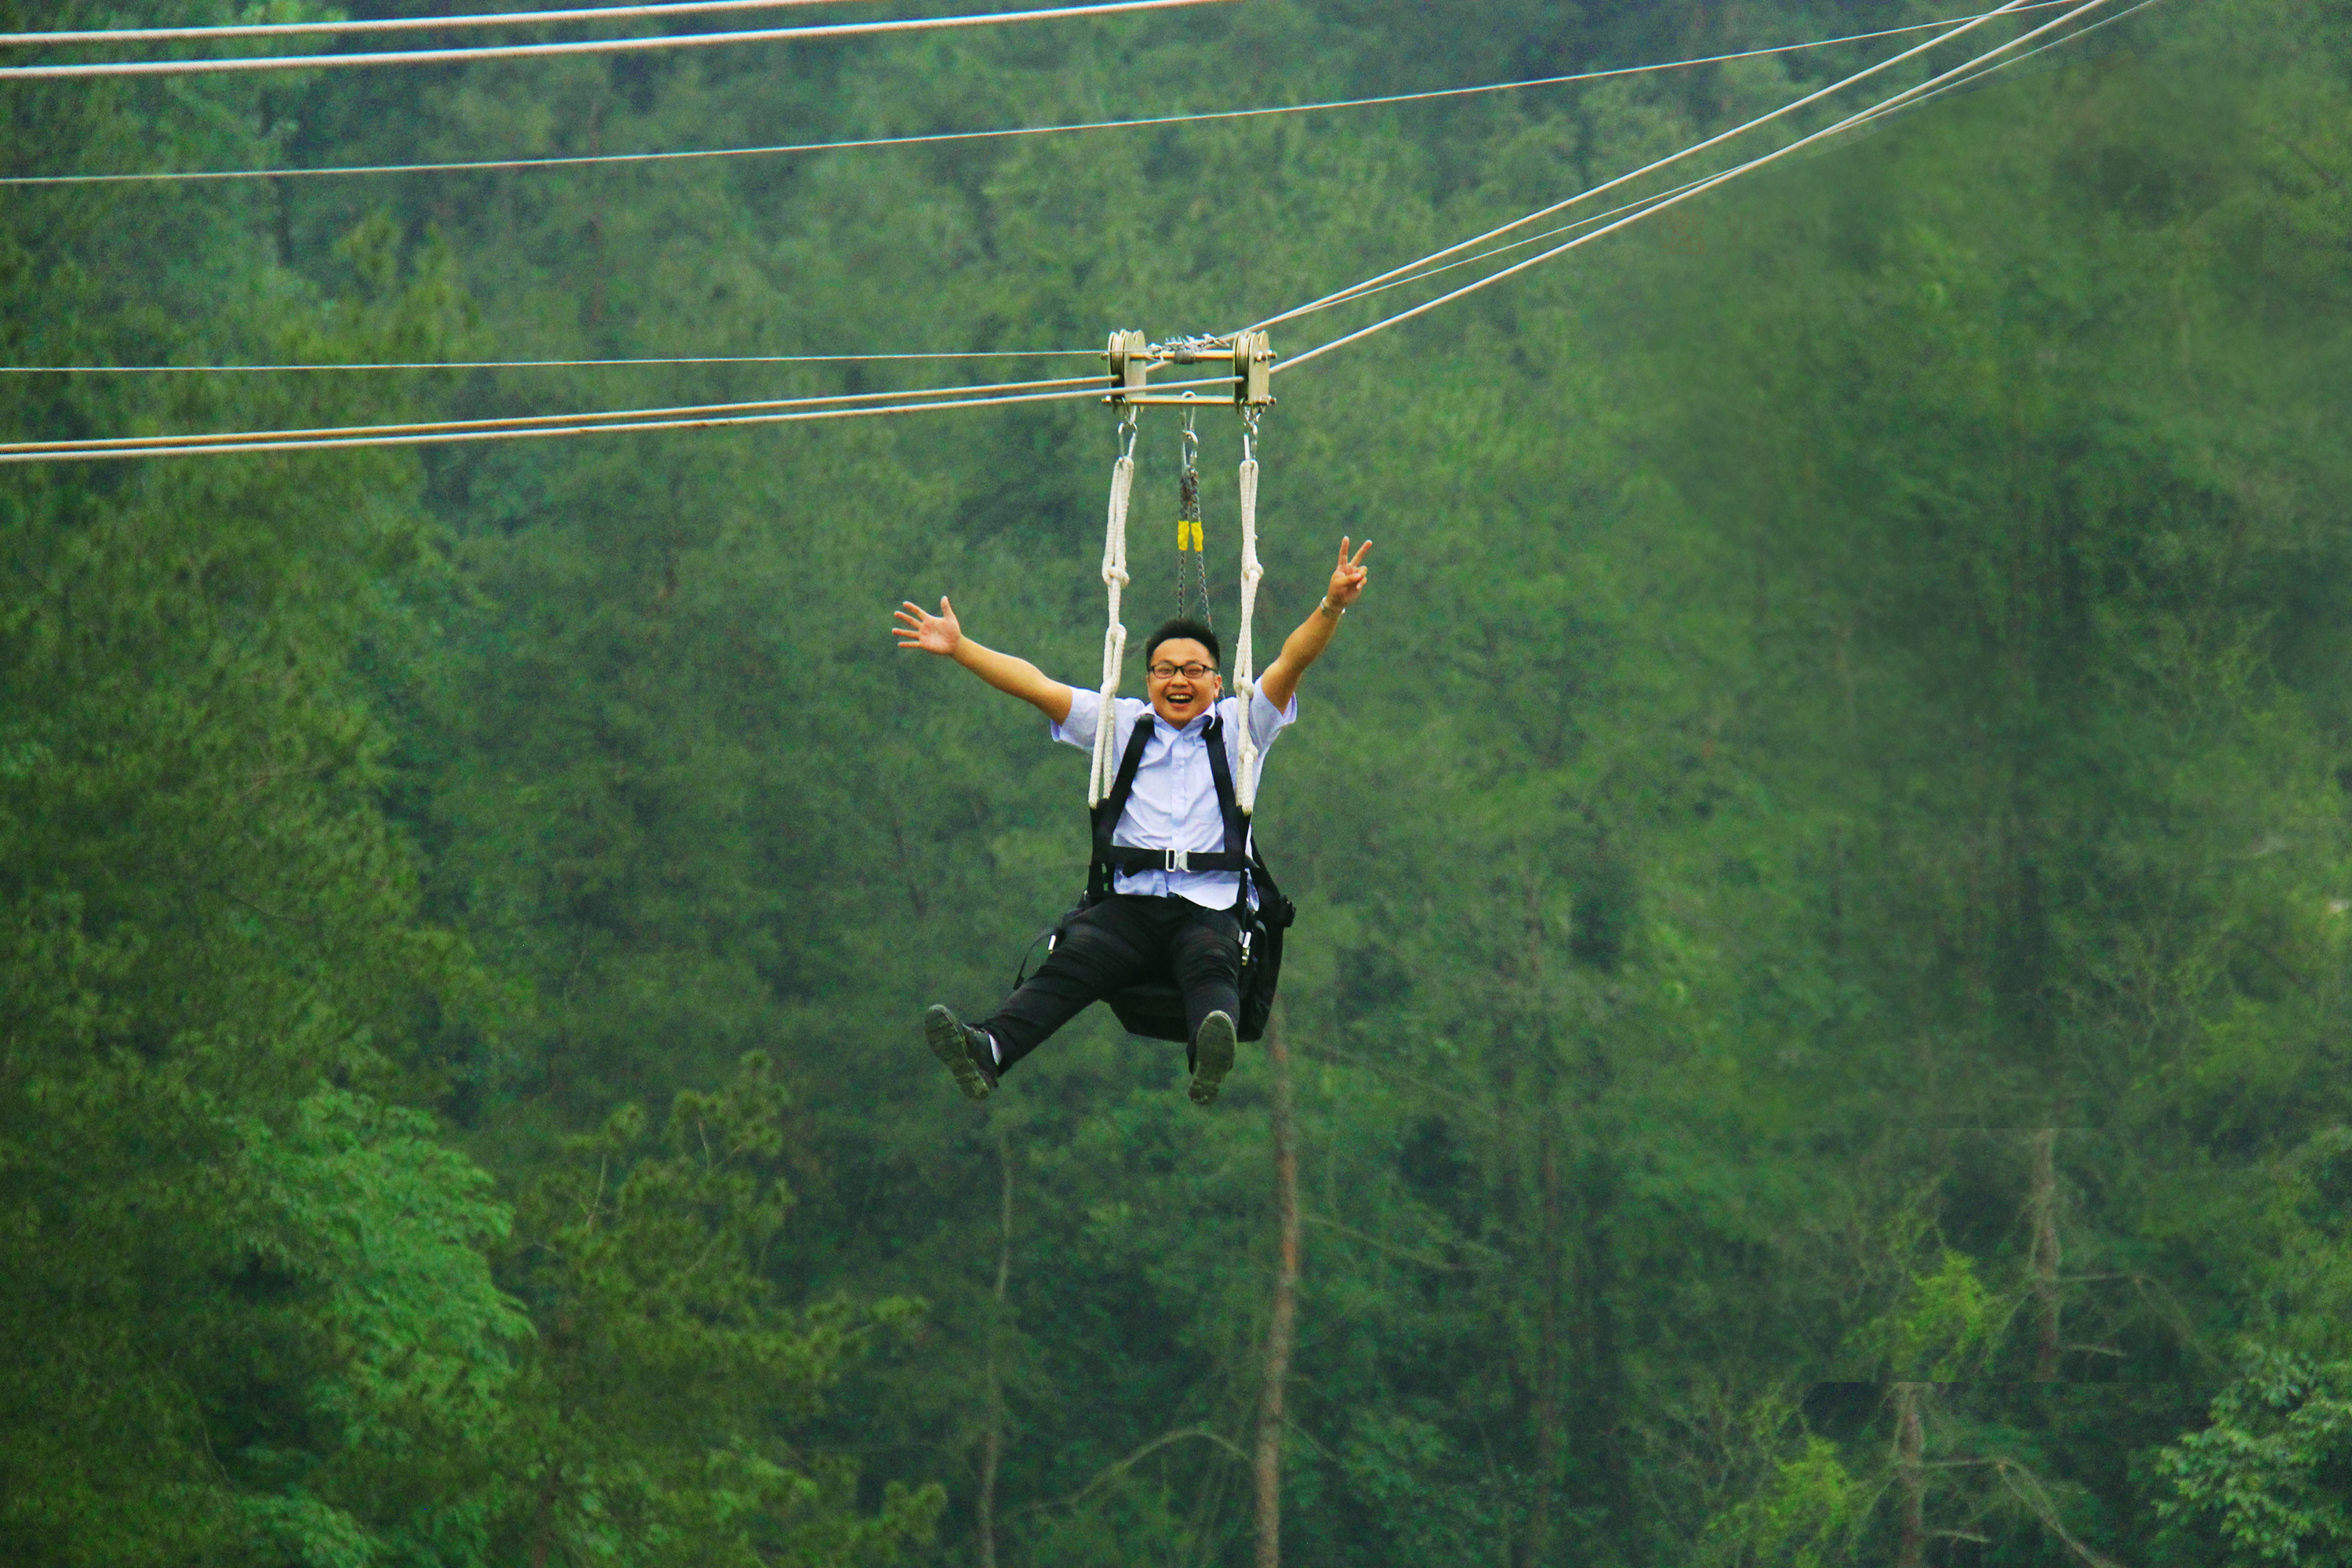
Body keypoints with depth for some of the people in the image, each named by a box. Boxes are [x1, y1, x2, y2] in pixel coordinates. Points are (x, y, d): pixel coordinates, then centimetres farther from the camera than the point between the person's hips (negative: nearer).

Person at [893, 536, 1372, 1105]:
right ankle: (988, 1050, -54)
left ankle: (1211, 1056, -67)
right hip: (1129, 903, 1)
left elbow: (1293, 661, 6)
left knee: (1210, 966, -35)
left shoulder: (1240, 726, 19)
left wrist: (1331, 606, -11)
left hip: (1211, 906, -1)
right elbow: (1036, 685, 18)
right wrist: (960, 648, 10)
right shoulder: (1121, 726, 24)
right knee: (1069, 962, -28)